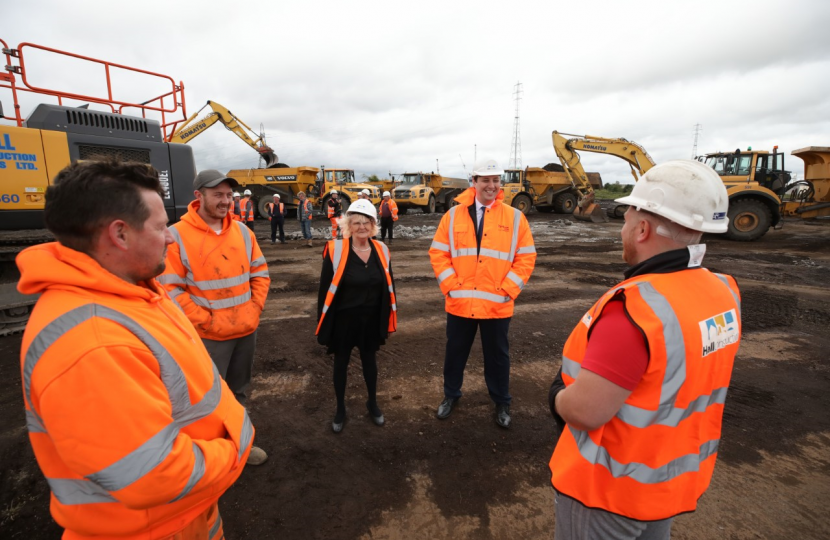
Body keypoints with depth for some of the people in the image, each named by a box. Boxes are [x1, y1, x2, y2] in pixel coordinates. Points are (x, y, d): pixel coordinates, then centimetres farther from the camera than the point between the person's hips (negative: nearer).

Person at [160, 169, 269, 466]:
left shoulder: (242, 230, 3)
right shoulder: (177, 235, -13)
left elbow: (260, 271, 9)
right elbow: (170, 289, -13)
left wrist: (255, 307, -1)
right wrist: (205, 320, -16)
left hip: (247, 329, 5)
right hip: (209, 335, -5)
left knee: (239, 392, 21)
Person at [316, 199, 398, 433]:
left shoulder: (381, 251, -4)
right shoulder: (335, 250, -15)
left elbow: (388, 287, 5)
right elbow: (325, 289, -10)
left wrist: (388, 319, 7)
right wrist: (323, 321, -8)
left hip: (371, 319, 3)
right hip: (343, 319, -3)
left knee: (369, 359, 20)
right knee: (341, 362, 15)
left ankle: (373, 403, 42)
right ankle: (340, 408, 36)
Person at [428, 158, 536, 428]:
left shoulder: (514, 217, -1)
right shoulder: (454, 215, 0)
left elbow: (526, 258, -1)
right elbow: (438, 253, 1)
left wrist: (507, 290, -9)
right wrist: (451, 285, -8)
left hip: (497, 305, 0)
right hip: (459, 303, 1)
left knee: (497, 356, 16)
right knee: (455, 352, 17)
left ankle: (502, 403, 37)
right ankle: (451, 395, 40)